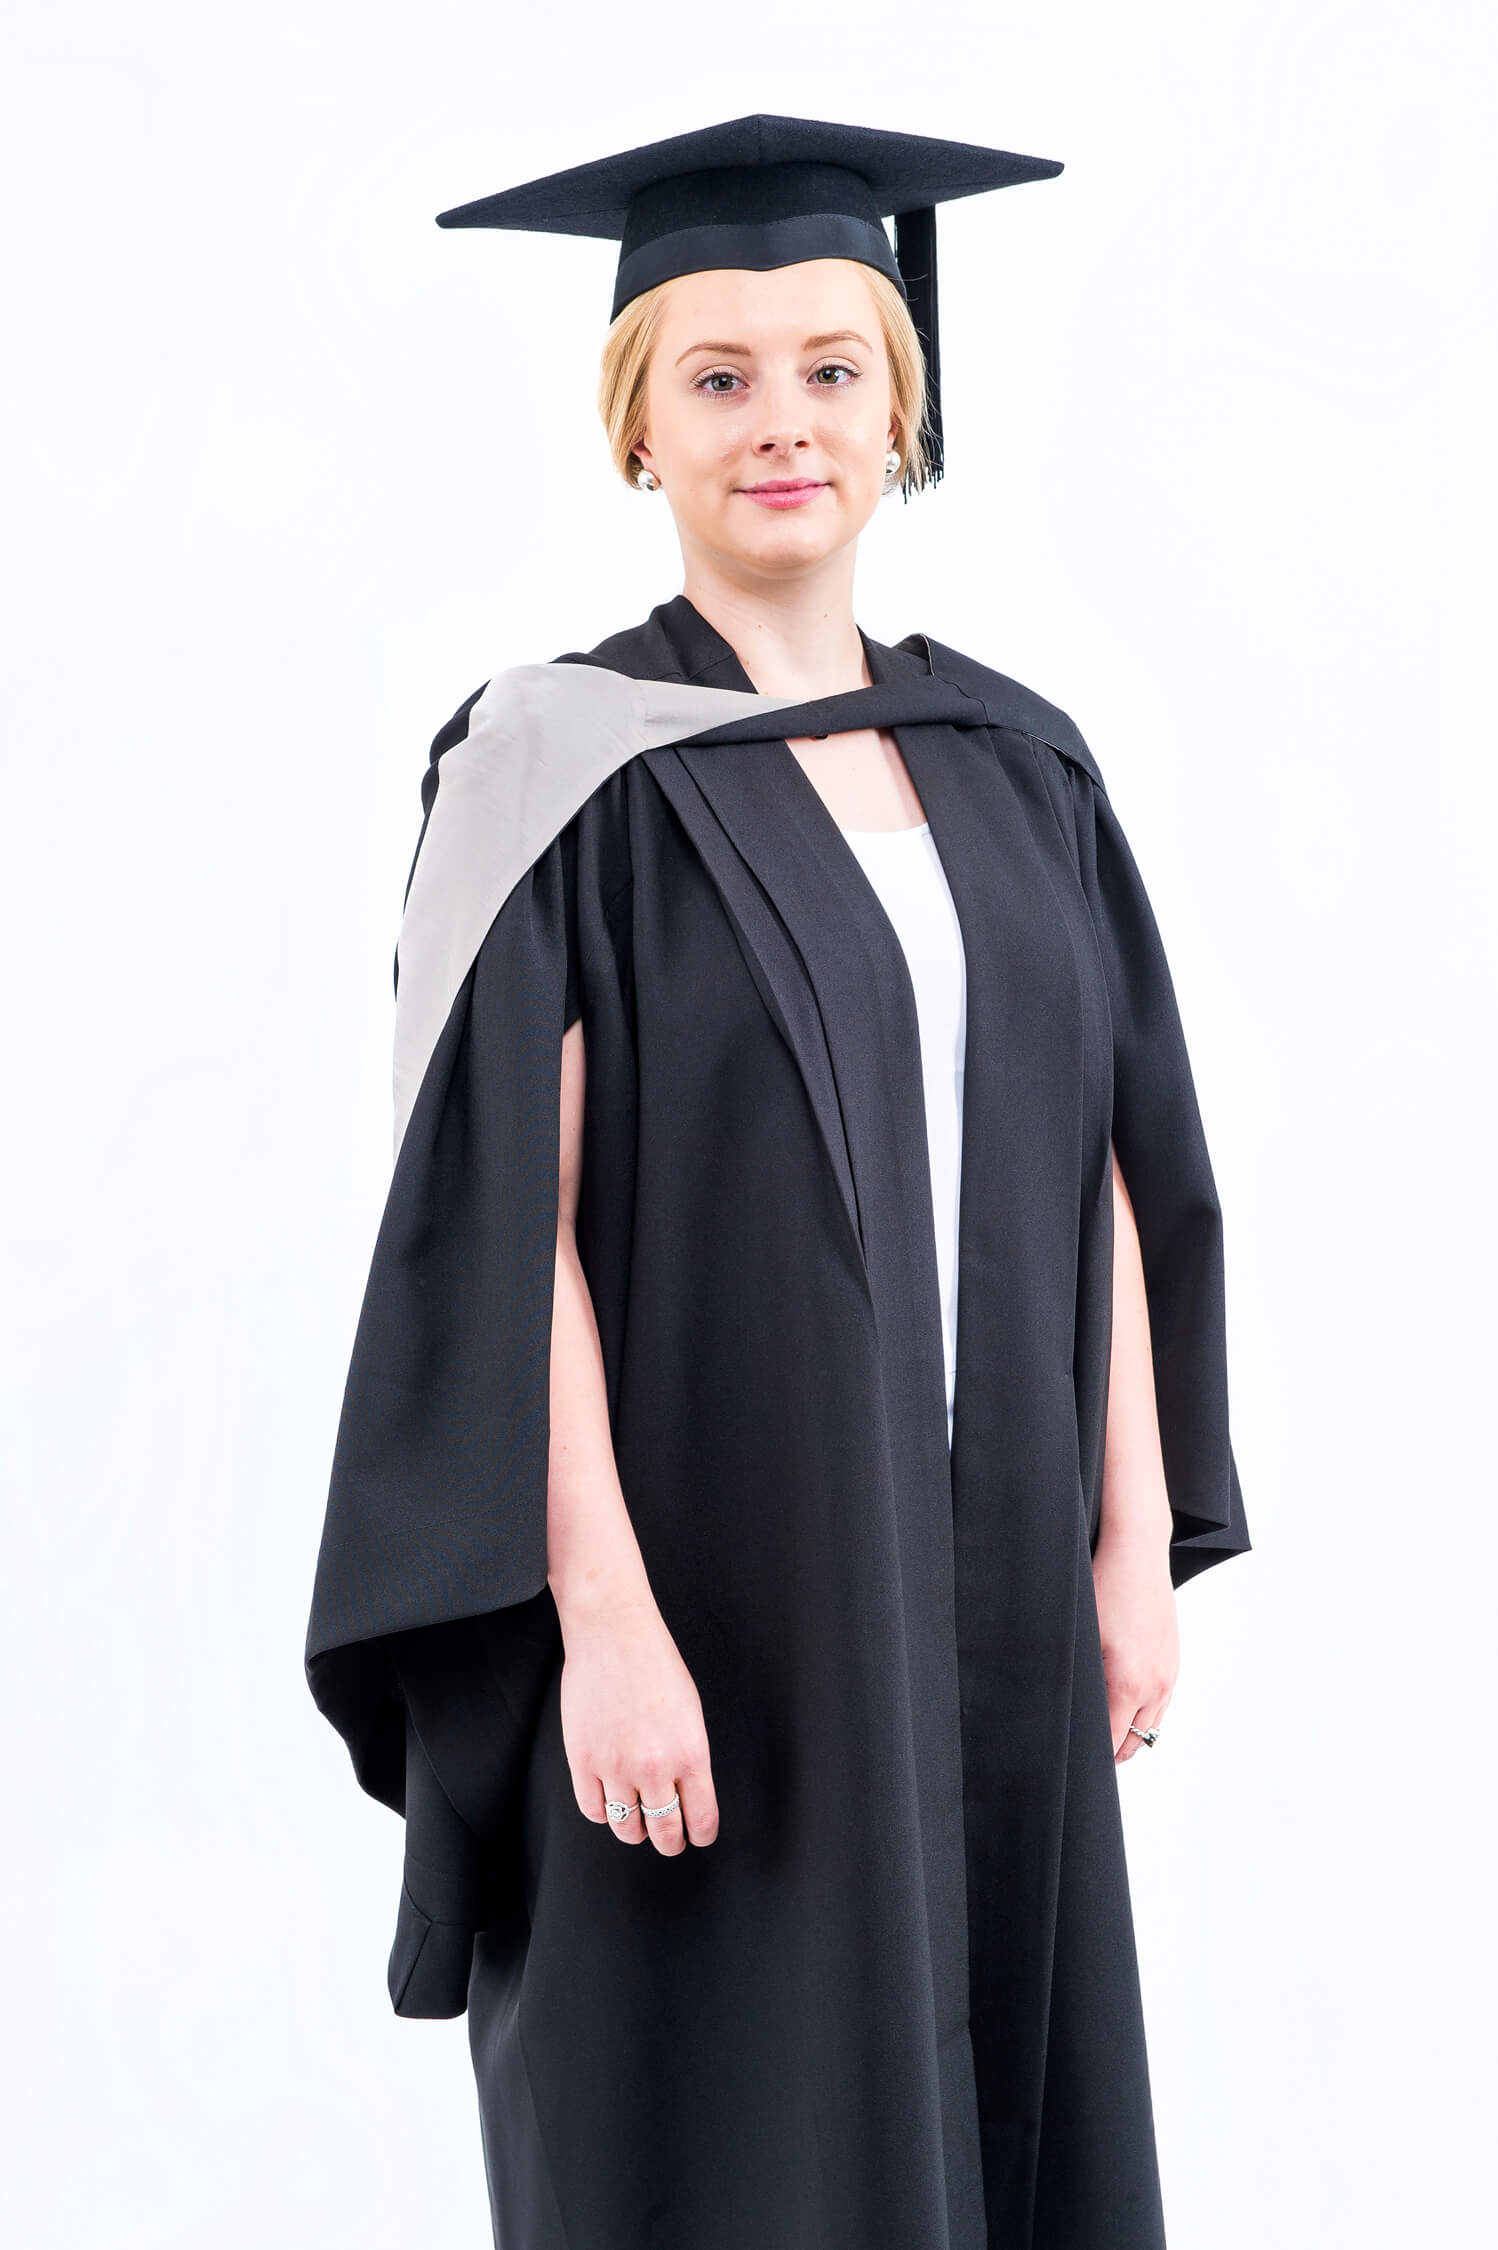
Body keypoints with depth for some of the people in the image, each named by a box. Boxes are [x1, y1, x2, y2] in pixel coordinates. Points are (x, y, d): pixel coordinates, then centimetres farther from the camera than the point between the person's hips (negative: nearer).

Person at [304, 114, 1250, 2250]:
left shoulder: (1018, 765, 9)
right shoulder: (561, 766, -7)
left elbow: (1112, 1172, 10)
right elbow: (505, 1222, -13)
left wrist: (1135, 1543, 4)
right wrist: (603, 1614, -20)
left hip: (987, 1595, 5)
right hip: (705, 1590, -5)